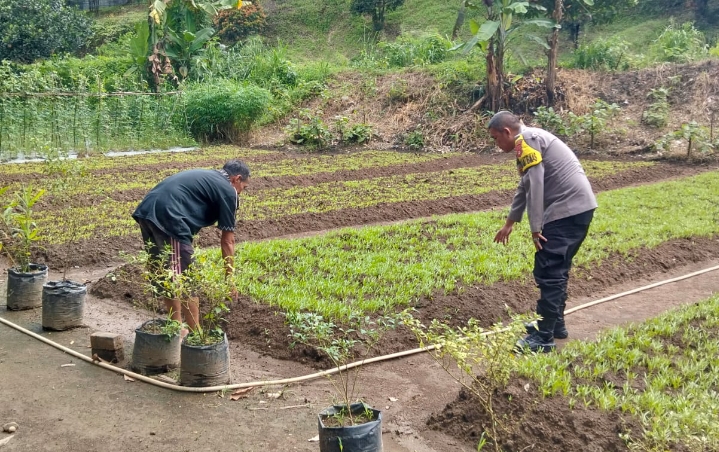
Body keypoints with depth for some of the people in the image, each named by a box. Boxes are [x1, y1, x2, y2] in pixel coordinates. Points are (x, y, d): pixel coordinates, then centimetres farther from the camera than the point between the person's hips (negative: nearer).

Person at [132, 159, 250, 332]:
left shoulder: (206, 176, 30)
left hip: (146, 210, 9)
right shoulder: (228, 190, 7)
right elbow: (227, 241, 9)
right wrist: (229, 277, 17)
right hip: (167, 216, -9)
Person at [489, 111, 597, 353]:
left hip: (567, 210, -10)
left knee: (548, 272, -7)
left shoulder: (526, 140, -9)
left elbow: (535, 186, -17)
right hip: (579, 207, 10)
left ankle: (544, 337, -3)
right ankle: (556, 324, 30)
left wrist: (535, 229, -14)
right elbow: (525, 187, 33)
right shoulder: (531, 140, 23)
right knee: (558, 269, 19)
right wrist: (509, 223, 40)